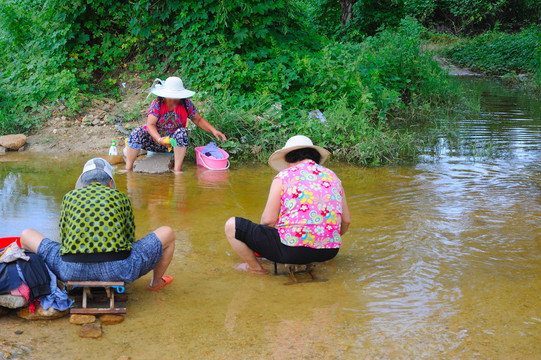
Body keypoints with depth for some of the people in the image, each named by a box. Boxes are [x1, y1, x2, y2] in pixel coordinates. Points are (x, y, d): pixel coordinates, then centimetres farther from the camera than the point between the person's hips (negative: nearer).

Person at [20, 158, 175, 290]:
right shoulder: (121, 197, 15)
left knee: (26, 235, 26)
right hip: (117, 269, -1)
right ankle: (156, 282, 43)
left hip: (73, 271, 1)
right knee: (167, 232, 21)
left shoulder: (70, 197, 18)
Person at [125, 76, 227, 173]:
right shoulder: (157, 102, -15)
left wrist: (213, 131, -10)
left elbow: (198, 120, 4)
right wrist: (160, 139, -41)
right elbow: (150, 125, -23)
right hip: (155, 139, -1)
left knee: (182, 132, -30)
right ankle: (128, 168, -21)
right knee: (137, 132, -28)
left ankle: (177, 169, -30)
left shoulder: (186, 103, -8)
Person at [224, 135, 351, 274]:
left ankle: (256, 268, 23)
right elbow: (346, 221, 16)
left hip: (292, 248, -6)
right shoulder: (332, 177, 12)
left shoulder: (283, 177, -2)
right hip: (328, 252, 6)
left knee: (231, 226, 9)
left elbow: (269, 220, -6)